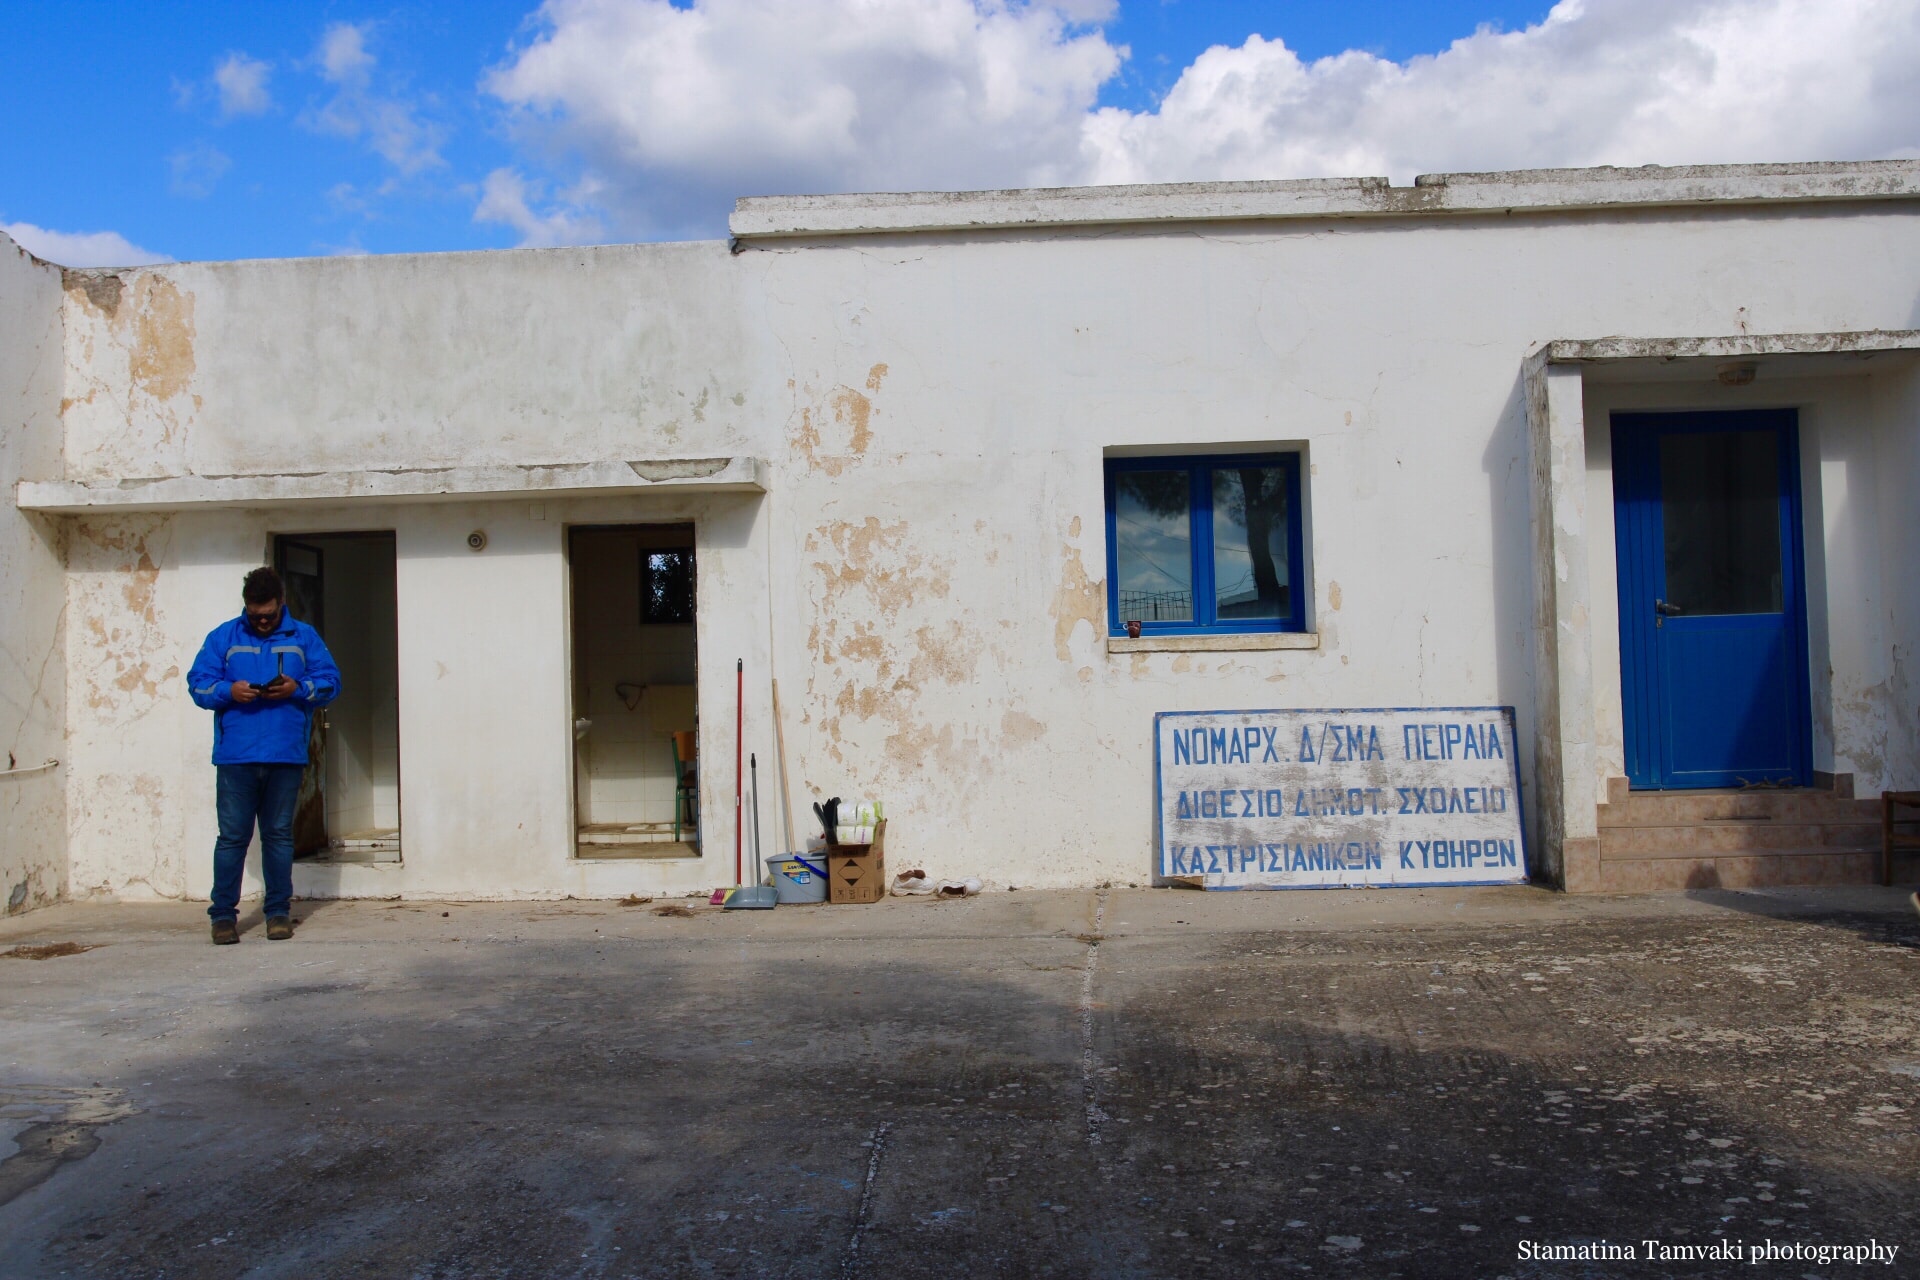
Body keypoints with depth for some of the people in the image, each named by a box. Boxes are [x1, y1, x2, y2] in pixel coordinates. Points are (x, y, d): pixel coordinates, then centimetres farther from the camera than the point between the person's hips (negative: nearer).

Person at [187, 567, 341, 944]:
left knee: (279, 835, 7)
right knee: (232, 836, 0)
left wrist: (298, 688, -12)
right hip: (235, 757, 0)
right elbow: (197, 683, 6)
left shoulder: (304, 637, 11)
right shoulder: (223, 637, 11)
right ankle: (223, 914, 8)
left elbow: (331, 682, 7)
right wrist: (229, 691, -13)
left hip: (286, 757, 0)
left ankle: (279, 912, 13)